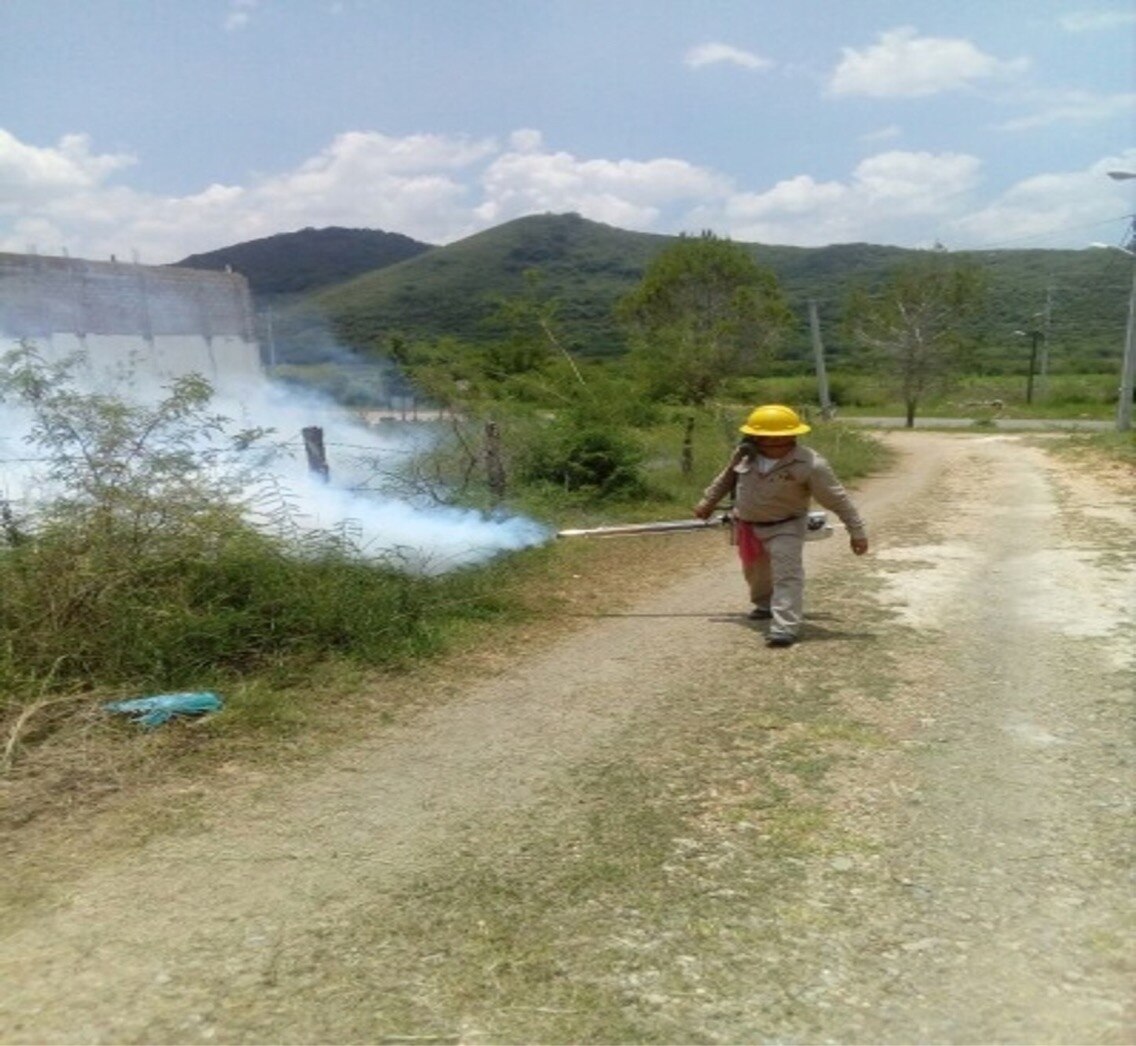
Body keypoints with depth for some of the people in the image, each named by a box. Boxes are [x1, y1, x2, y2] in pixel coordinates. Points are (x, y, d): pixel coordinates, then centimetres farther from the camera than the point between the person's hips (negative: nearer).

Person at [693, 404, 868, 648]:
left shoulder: (809, 464, -26)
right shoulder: (745, 453, -12)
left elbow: (838, 500, -20)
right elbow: (727, 477, 10)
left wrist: (857, 532, -18)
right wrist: (708, 501, 17)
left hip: (785, 527, -6)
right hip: (747, 525, 6)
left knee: (787, 575, -17)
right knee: (755, 571, 24)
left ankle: (785, 627, -17)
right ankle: (765, 605, 49)